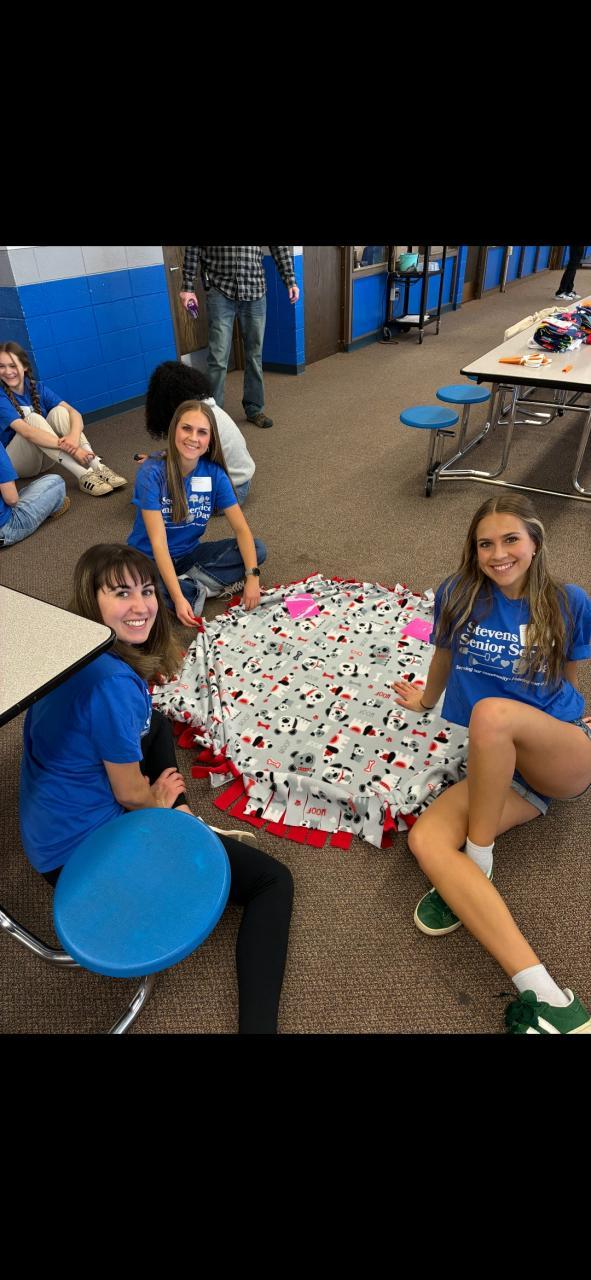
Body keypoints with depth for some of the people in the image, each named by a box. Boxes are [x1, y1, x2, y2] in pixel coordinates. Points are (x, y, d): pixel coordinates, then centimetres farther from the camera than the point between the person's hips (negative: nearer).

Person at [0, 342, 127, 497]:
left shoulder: (38, 388, -2)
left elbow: (73, 412, -16)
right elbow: (27, 432, -33)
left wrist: (74, 436, -39)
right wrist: (70, 447, -43)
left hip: (46, 456, 4)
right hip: (15, 461, -4)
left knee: (59, 411, -20)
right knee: (33, 418, -30)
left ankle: (98, 468, -35)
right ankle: (83, 475, -41)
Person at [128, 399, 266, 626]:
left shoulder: (214, 472, -9)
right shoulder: (152, 473, -21)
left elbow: (240, 528, -9)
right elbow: (158, 542, -25)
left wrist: (252, 576, -24)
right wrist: (178, 598, -33)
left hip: (188, 555, 4)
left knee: (257, 550, -12)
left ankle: (191, 581, -17)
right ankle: (202, 589, -17)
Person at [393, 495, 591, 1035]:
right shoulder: (458, 595, 2)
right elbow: (444, 658, 20)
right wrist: (425, 702, 30)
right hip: (501, 771, 3)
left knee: (492, 711, -35)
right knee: (426, 839, -26)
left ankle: (478, 865, -16)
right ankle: (547, 998, -30)